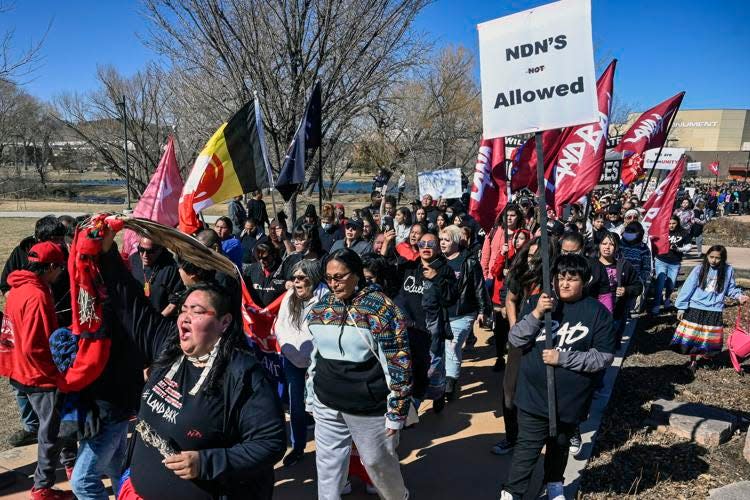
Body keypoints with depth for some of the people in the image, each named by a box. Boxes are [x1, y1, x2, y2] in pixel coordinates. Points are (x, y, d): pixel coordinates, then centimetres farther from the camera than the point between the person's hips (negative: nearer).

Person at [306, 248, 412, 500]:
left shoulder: (379, 308, -16)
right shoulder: (320, 307, 2)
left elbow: (397, 363, -14)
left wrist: (396, 411, -13)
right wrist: (311, 397, 15)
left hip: (368, 407, -4)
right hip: (327, 404, 5)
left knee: (377, 460, 15)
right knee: (327, 462, 14)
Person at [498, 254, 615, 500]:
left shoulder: (597, 312, -8)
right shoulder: (537, 302, -4)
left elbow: (604, 357, -10)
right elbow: (515, 340, -7)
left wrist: (562, 358, -19)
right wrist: (536, 314, -23)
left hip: (570, 398, 1)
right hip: (534, 394, 0)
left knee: (560, 445, 22)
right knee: (528, 446, 3)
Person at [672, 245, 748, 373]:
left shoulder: (728, 270, -2)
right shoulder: (699, 269, -7)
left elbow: (730, 288, 13)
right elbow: (687, 288, -5)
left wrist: (739, 295, -8)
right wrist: (681, 307, -5)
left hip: (714, 311, 1)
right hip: (695, 309, -1)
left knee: (707, 339, 7)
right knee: (691, 336, 3)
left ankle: (696, 359, 28)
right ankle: (692, 358, 24)